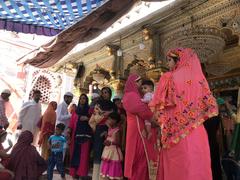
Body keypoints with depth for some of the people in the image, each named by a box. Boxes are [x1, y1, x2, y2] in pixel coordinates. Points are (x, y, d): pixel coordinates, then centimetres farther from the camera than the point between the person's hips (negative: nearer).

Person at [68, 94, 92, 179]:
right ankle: (74, 172, 9)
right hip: (76, 134, 3)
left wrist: (87, 118, -12)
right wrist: (69, 130, -6)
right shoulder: (75, 111, 16)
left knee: (84, 154, -6)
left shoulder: (89, 110, 9)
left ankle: (82, 173, -2)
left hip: (85, 134, -2)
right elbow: (72, 122, 8)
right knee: (75, 153, 2)